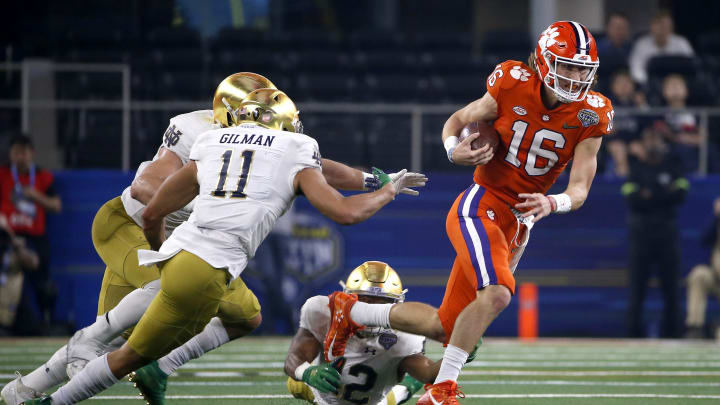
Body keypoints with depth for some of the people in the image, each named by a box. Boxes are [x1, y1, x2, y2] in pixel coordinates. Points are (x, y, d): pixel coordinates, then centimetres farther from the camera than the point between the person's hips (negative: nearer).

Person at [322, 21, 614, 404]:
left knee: (443, 327, 7)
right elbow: (456, 120, 5)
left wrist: (552, 203, -26)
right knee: (496, 293, -32)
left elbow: (579, 189, -5)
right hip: (480, 205, -5)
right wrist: (454, 150, -17)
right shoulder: (512, 88, -11)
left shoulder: (590, 116, -5)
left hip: (518, 224, 5)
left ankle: (352, 311, 29)